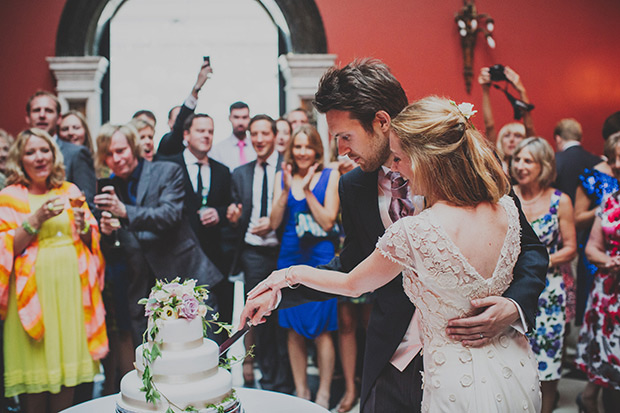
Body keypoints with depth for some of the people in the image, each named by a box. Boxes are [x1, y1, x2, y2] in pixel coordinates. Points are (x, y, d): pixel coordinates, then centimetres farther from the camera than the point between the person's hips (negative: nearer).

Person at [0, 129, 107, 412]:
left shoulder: (69, 191, 11)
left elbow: (92, 242, 12)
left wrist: (83, 224, -8)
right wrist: (36, 219, -16)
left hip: (70, 288, 3)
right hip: (33, 290, -3)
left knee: (67, 363, 9)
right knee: (35, 373, 3)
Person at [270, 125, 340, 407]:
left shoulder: (330, 177, -1)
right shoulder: (282, 177, 8)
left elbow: (328, 222, -8)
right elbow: (274, 223, 2)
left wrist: (307, 190, -14)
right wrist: (287, 190, -10)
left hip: (320, 258, -3)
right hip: (290, 257, 3)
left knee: (321, 329, -1)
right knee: (294, 330, 9)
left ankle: (323, 394, 14)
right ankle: (300, 390, 24)